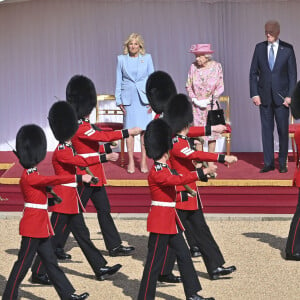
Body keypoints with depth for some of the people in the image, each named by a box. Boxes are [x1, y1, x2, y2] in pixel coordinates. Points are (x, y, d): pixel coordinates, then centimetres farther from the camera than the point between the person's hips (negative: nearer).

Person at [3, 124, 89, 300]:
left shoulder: (32, 174, 11)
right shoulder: (30, 177, -19)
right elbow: (55, 180, -27)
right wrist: (79, 178, -31)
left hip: (40, 227, 10)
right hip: (33, 227, -10)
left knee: (50, 261, 11)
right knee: (23, 263, -2)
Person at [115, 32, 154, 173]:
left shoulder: (147, 58, 6)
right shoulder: (121, 59, 7)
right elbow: (118, 81, 10)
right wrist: (119, 100, 4)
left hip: (144, 97, 0)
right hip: (129, 97, 0)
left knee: (145, 129, -1)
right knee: (130, 129, -1)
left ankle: (143, 161, 7)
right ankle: (131, 161, 6)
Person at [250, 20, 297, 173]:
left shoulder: (287, 49, 0)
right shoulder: (259, 48, 5)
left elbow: (293, 74, 0)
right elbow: (253, 73, 7)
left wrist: (289, 95, -7)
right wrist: (254, 94, -2)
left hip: (281, 96, -2)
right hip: (264, 96, 2)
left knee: (283, 130, 2)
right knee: (266, 129, 3)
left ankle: (282, 163, 12)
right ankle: (268, 163, 8)